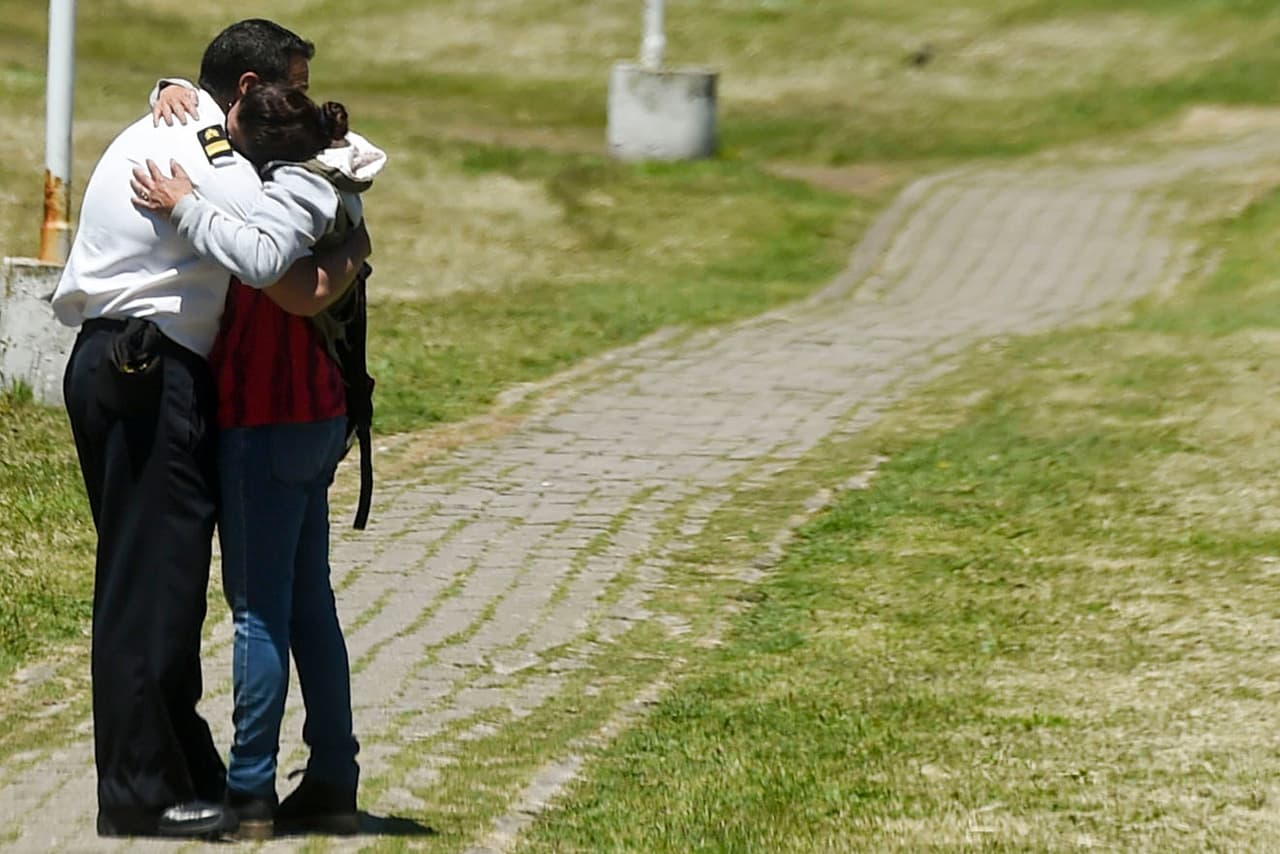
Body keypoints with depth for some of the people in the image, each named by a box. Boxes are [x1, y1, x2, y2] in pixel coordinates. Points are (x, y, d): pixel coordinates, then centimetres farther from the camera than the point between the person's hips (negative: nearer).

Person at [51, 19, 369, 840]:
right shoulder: (217, 164, -14)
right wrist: (353, 251, 1)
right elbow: (301, 291, -19)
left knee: (146, 581, 13)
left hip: (107, 365, 10)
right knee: (153, 582, -7)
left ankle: (186, 770, 18)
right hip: (153, 377, -10)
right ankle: (143, 791, -5)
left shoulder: (152, 133, 17)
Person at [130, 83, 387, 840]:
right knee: (309, 605, 13)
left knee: (260, 607, -5)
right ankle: (333, 785, 17)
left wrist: (185, 207, -29)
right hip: (315, 415, 10)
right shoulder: (325, 185, 12)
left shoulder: (296, 193, -17)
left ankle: (250, 793, -3)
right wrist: (178, 95, 4)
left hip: (270, 425, -10)